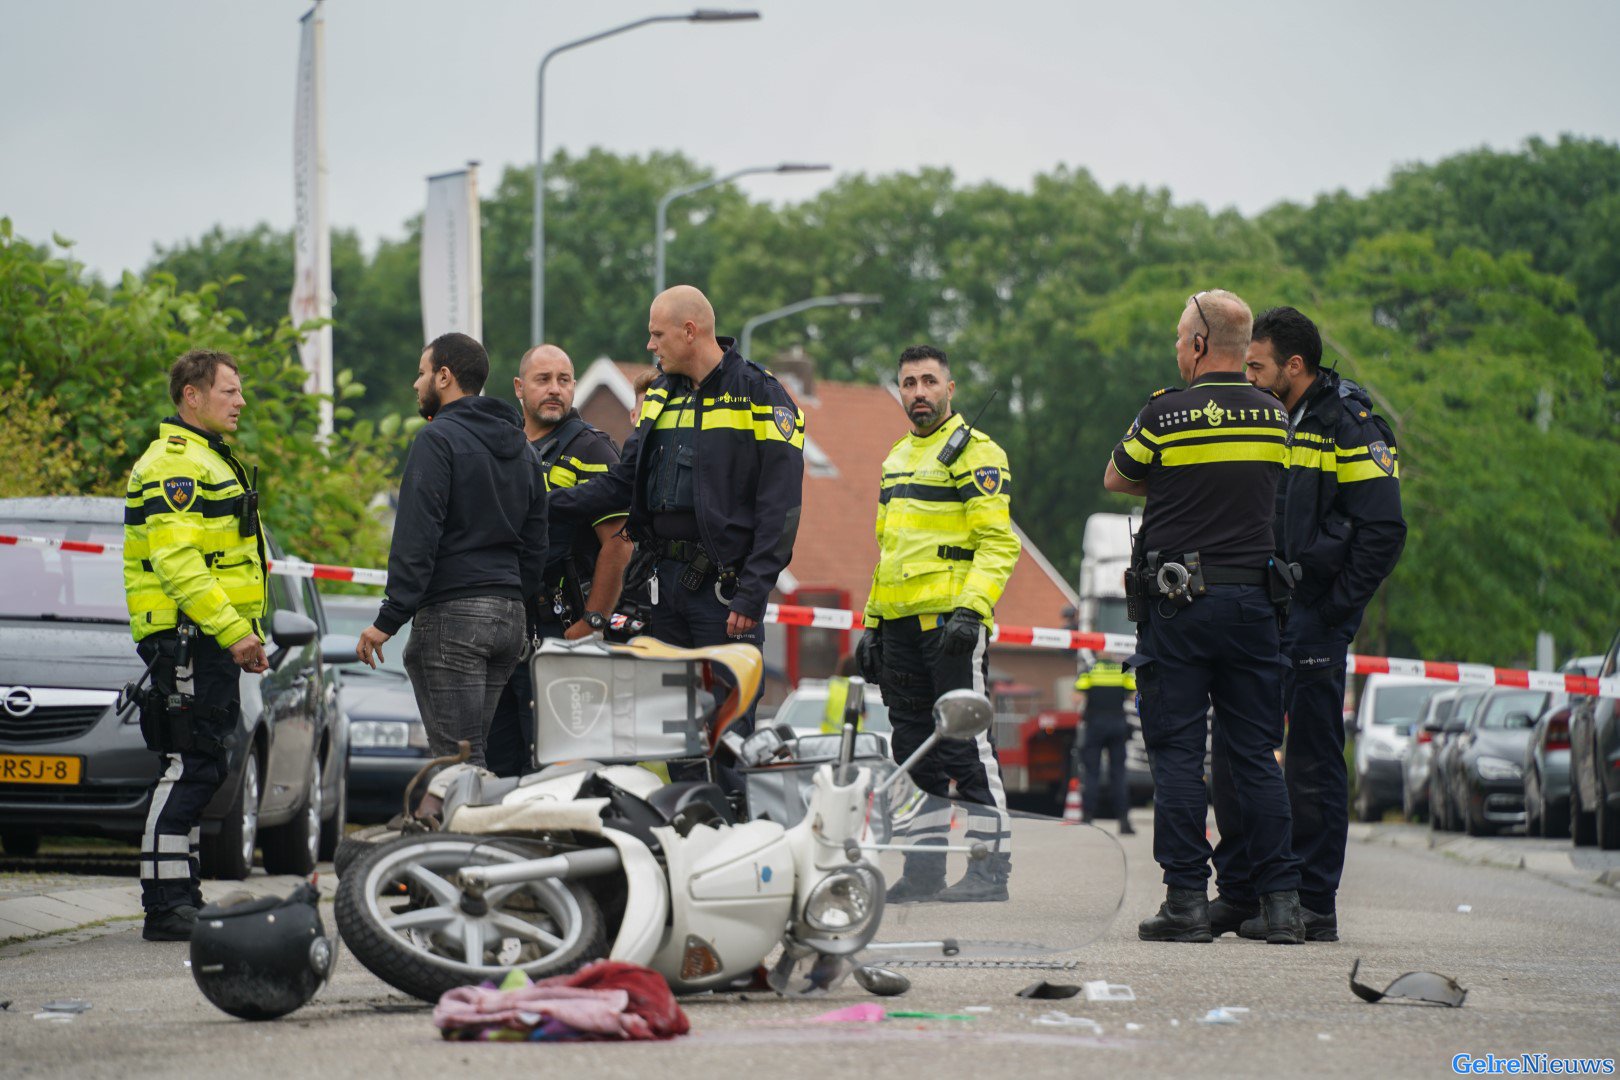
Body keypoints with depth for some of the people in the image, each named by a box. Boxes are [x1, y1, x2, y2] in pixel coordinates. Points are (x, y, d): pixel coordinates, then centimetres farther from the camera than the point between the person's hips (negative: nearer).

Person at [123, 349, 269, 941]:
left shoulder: (209, 459, 23)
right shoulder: (175, 462, -12)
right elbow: (176, 562, -22)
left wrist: (246, 634, 23)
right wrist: (233, 629, -24)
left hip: (215, 641, 11)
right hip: (187, 640, -11)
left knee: (199, 771, 12)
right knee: (188, 769, -13)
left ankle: (183, 898, 16)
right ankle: (165, 905, -14)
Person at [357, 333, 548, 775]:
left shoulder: (438, 439, -8)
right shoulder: (521, 448, 19)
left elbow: (416, 539, -15)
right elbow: (535, 544, 22)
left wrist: (389, 619, -16)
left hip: (452, 613, -8)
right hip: (509, 617, 8)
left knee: (457, 757, -11)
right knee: (472, 754, 12)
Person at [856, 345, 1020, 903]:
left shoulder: (976, 453, -3)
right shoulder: (897, 459, 22)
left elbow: (998, 542, -12)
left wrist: (971, 610, -22)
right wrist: (872, 622, 21)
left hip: (951, 622, -8)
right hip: (901, 625, 8)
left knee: (966, 746, -9)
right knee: (914, 751, 8)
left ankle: (991, 868, -6)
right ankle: (924, 870, 12)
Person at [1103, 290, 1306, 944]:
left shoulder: (1165, 414, -7)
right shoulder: (1274, 417, 5)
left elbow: (1116, 480, 8)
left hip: (1177, 603, -4)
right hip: (1253, 599, 4)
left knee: (1177, 755, 0)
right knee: (1256, 756, 7)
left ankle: (1187, 900, -3)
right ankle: (1281, 901, 4)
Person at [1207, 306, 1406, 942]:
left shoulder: (1350, 426, -9)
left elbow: (1383, 531, -14)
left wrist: (1333, 610, -15)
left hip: (1314, 616, -8)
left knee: (1312, 760, -4)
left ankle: (1314, 906, 1)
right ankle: (1237, 893, 15)